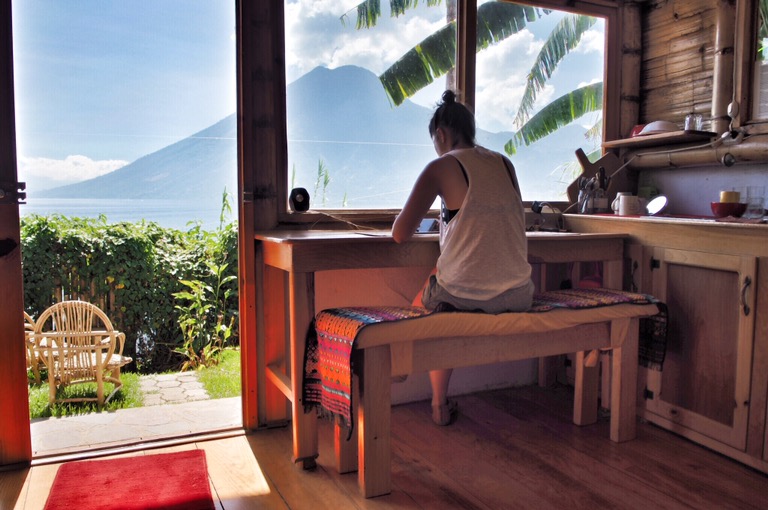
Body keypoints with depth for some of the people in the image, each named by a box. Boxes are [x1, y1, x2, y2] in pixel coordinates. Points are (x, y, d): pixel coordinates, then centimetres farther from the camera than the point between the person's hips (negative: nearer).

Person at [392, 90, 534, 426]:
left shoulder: (441, 167, -6)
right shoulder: (504, 163, 10)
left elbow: (400, 234, -8)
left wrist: (401, 220, 16)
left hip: (464, 294, -5)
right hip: (518, 295, 5)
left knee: (424, 305, 28)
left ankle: (440, 405, 31)